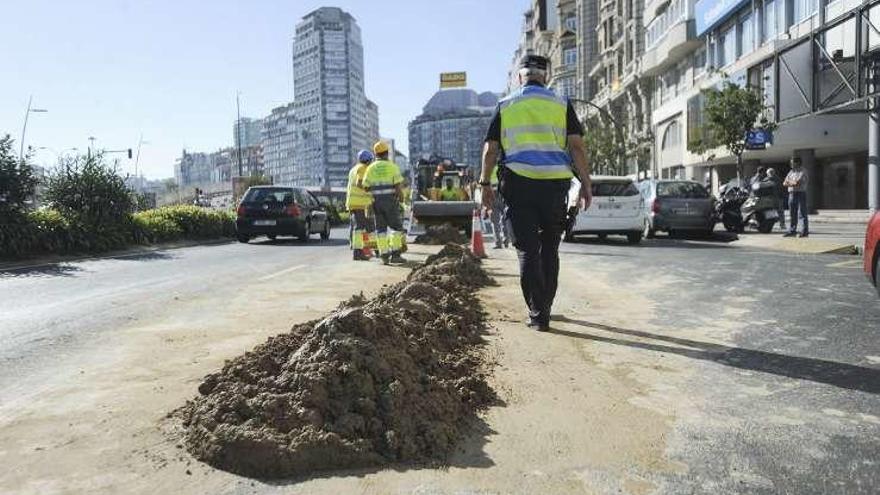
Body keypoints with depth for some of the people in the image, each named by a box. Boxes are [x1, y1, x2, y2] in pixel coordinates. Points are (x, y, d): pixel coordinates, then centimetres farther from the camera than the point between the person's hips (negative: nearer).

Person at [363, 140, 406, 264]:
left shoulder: (371, 168, 5)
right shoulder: (392, 166, -4)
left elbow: (366, 187, 3)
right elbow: (398, 184, -12)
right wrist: (401, 196, 4)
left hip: (377, 202, 3)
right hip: (391, 201, -3)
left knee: (381, 229, 8)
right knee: (396, 227, 4)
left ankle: (384, 255, 4)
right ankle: (395, 254, -3)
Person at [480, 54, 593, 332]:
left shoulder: (505, 106, 9)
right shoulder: (562, 105, 9)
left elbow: (490, 149, 4)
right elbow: (577, 146, 0)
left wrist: (485, 184, 10)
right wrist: (585, 184, 2)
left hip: (518, 184, -1)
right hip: (555, 184, 1)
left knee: (527, 251, 2)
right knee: (549, 249, 14)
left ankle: (538, 315, 0)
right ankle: (544, 308, 24)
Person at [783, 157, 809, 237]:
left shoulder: (802, 171, -7)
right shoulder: (791, 172, 17)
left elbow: (797, 182, -19)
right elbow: (784, 183, 11)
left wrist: (789, 182, -1)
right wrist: (793, 183, -7)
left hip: (800, 194, -7)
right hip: (791, 194, 7)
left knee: (802, 213, -5)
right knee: (793, 214, 8)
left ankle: (805, 231, -3)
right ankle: (792, 231, 12)